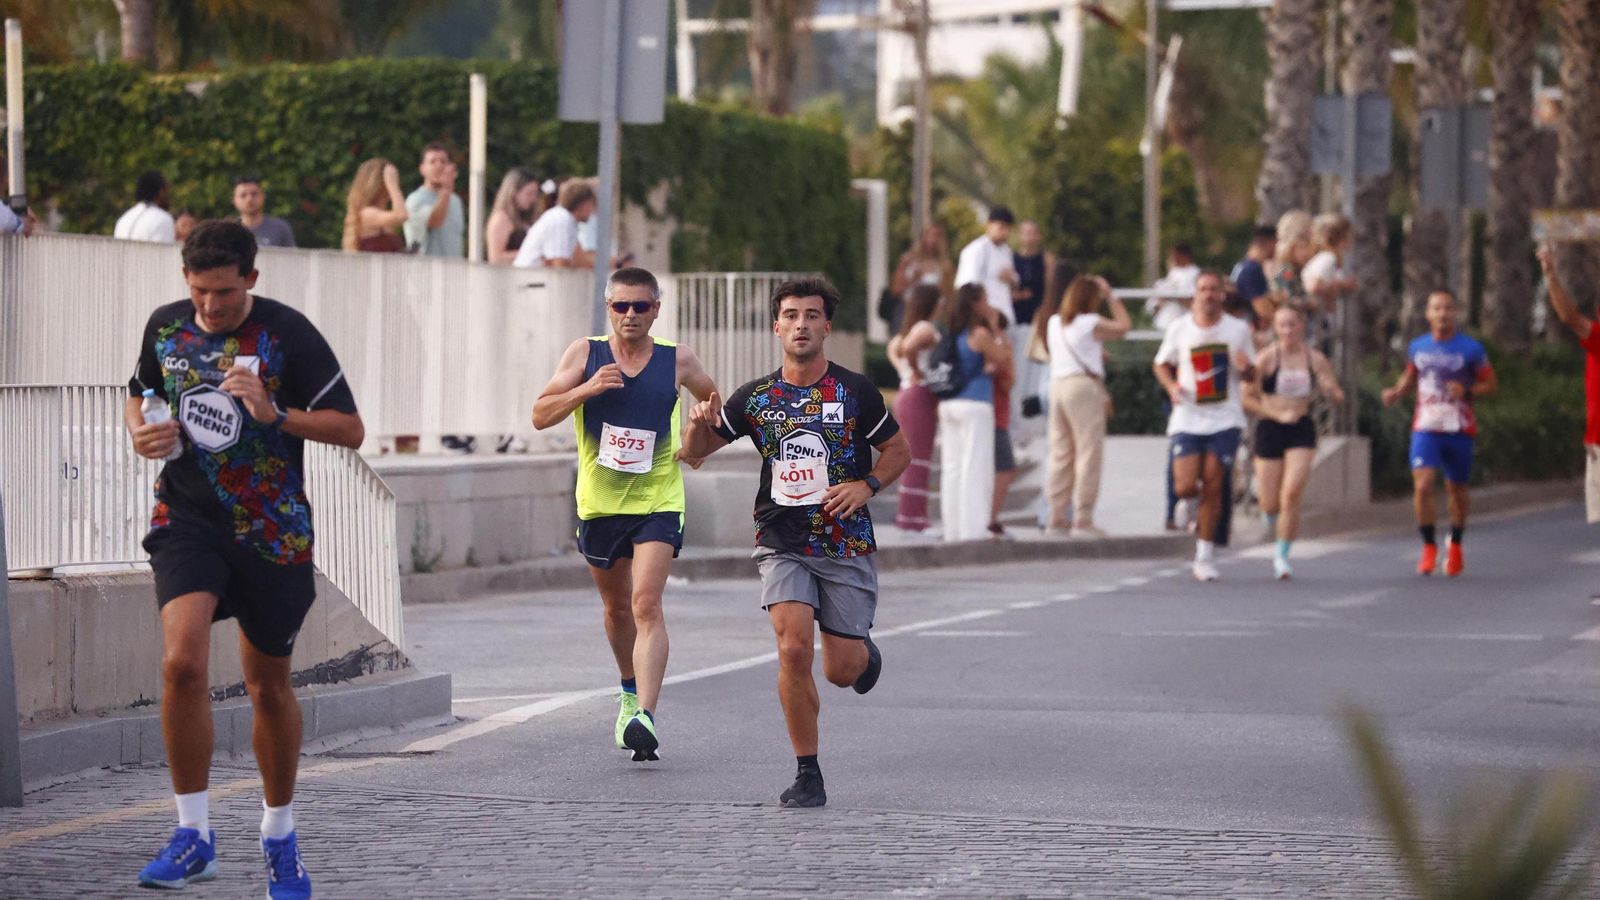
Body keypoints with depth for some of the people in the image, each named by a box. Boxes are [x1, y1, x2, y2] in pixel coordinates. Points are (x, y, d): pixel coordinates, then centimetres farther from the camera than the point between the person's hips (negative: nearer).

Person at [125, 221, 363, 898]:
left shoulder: (287, 334, -11)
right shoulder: (165, 327, 2)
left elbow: (350, 429, -10)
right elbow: (139, 393, 21)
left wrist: (273, 412, -25)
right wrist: (140, 430, -2)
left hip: (272, 530, -2)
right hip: (187, 519, 2)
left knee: (268, 685, 9)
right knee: (182, 663, -20)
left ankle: (279, 835, 29)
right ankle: (194, 836, -11)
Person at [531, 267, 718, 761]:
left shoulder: (678, 360, -1)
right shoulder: (585, 353, -1)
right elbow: (540, 415, -6)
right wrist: (586, 389, -20)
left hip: (658, 502, -2)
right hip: (599, 501, 2)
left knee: (646, 605, -19)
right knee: (617, 607, 18)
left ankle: (645, 716, -28)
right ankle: (631, 693, 43)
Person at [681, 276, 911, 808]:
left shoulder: (854, 391, -4)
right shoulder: (755, 398, 2)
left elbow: (898, 451, 7)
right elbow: (695, 450, 10)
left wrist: (867, 485, -11)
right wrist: (700, 423, -12)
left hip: (846, 545, -1)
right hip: (782, 544, 1)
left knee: (841, 672, 1)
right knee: (793, 649, -20)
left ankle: (863, 650, 41)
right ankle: (807, 774, -8)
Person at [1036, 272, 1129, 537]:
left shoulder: (1054, 322, 11)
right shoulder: (1091, 323, -7)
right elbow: (1124, 325, 5)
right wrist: (1110, 296, 10)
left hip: (1057, 383, 7)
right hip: (1084, 385, -7)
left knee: (1060, 453, 11)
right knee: (1088, 453, -4)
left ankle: (1056, 517, 13)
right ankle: (1083, 520, -6)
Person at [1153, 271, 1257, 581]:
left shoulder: (1238, 329, 2)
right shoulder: (1180, 329, 2)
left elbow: (1250, 375, 11)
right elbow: (1161, 364, 14)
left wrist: (1245, 368, -14)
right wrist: (1171, 385, -7)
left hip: (1224, 419, 0)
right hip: (1187, 419, 0)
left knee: (1212, 488, -4)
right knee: (1184, 488, -10)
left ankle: (1205, 557, 6)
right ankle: (1198, 509, 28)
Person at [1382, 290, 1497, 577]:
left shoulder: (1470, 349, -4)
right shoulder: (1418, 347, 6)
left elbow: (1491, 383, 1)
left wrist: (1467, 391, -17)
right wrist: (1396, 392, 4)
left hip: (1459, 431, -1)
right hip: (1425, 428, 1)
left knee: (1456, 489, 10)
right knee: (1422, 486, -17)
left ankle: (1455, 545, 33)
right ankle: (1428, 547, -3)